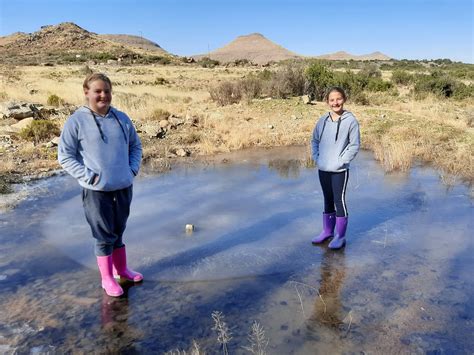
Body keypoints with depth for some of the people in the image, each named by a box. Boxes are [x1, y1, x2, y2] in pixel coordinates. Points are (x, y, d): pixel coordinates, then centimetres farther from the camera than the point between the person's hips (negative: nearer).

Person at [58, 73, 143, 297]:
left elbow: (136, 146, 14)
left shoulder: (121, 118, 3)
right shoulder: (76, 121, -9)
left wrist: (133, 169, 2)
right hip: (97, 191, -4)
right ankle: (107, 278, 25)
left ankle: (121, 269, 37)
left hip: (124, 188, 4)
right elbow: (65, 156, -7)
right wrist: (88, 176, -14)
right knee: (104, 236, 7)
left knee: (118, 232, 20)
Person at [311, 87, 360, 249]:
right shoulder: (322, 120, 5)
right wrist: (316, 157, 3)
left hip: (339, 170, -5)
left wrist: (342, 160, -14)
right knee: (328, 200, 17)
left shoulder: (350, 121, -9)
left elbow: (355, 144, -9)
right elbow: (315, 140, 14)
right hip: (322, 169, 5)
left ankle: (340, 236, 11)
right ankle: (327, 231, 30)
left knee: (339, 201, 0)